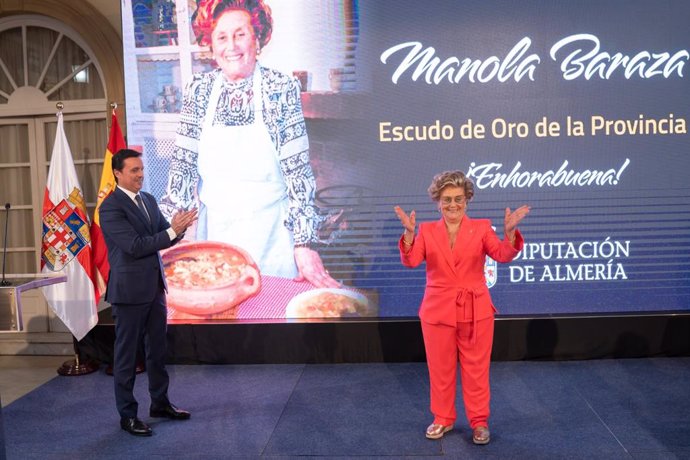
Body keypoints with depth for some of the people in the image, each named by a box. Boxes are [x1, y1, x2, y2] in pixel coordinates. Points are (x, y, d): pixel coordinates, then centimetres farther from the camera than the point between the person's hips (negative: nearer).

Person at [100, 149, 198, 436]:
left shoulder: (148, 200, 10)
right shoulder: (111, 207, -14)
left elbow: (163, 237, 9)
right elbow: (134, 245, -21)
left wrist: (178, 227, -12)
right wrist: (172, 231, -24)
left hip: (155, 286, 7)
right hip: (129, 289, -7)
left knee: (157, 349, 16)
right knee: (127, 354, 5)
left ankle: (160, 403, 30)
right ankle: (127, 415, 16)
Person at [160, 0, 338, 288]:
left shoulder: (282, 88, -7)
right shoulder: (199, 90, 0)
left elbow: (297, 170, -9)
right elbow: (183, 164, 1)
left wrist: (305, 244, -15)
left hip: (269, 233, -2)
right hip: (212, 231, 3)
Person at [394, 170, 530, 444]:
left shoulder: (481, 228, 0)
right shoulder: (427, 231, 2)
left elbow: (503, 255, -13)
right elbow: (411, 261, -12)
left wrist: (509, 231, -31)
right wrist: (409, 232, -27)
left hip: (475, 310, -1)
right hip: (437, 309, 1)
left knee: (476, 369, 8)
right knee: (440, 369, 12)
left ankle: (479, 422, 24)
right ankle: (442, 419, 30)